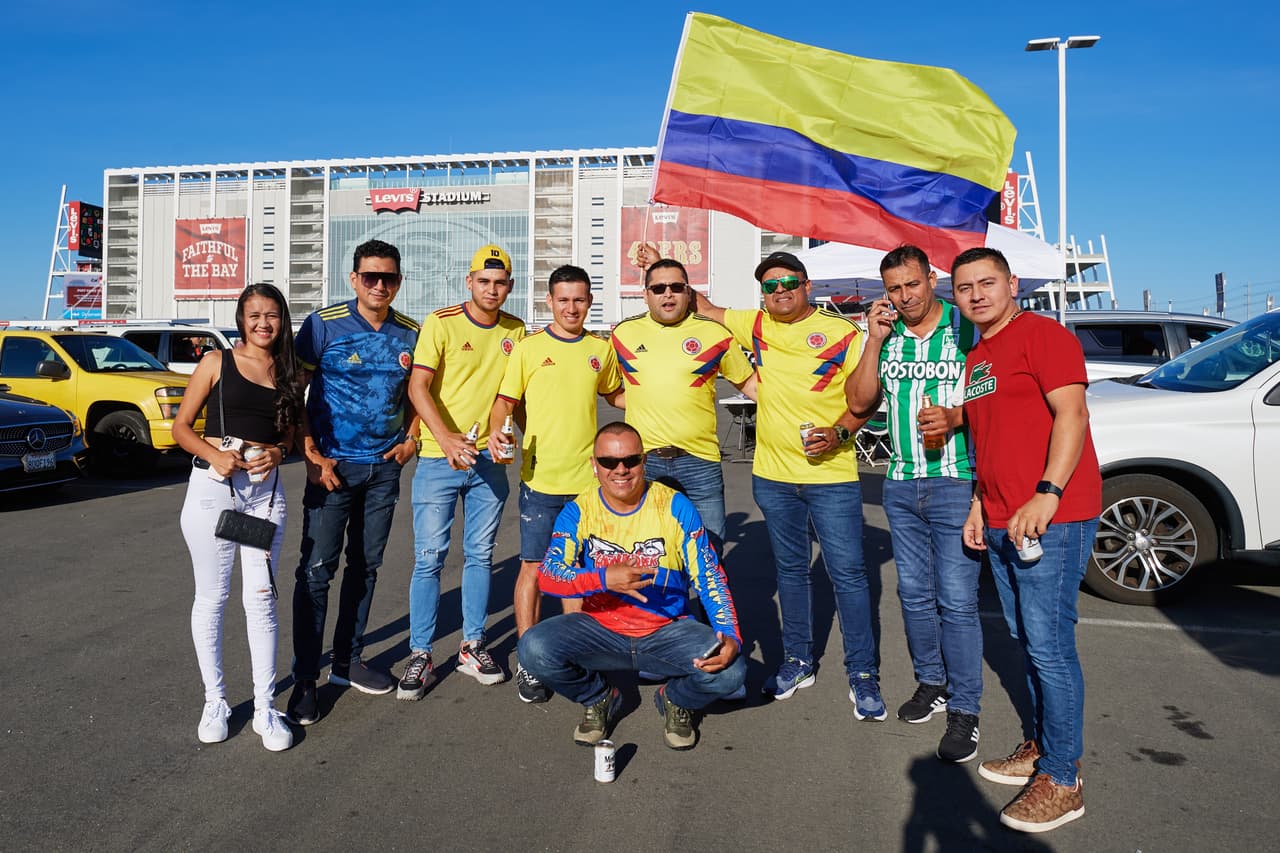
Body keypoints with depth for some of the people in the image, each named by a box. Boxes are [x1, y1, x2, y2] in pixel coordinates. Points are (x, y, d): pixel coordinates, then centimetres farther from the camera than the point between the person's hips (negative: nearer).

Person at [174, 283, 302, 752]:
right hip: (213, 485, -2)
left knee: (260, 599, 2)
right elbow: (181, 426, 3)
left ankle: (265, 708, 11)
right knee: (211, 597, 7)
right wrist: (214, 455, -15)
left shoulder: (288, 374, 11)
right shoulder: (217, 362, 3)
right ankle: (214, 702, 21)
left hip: (266, 489, 2)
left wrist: (278, 452, -4)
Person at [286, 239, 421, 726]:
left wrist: (411, 439, 3)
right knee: (316, 569, -4)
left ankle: (347, 662, 28)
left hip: (384, 467, 4)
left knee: (365, 567, 13)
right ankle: (305, 679, 7)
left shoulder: (410, 334, 5)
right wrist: (312, 456, -13)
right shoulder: (324, 325, -7)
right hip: (333, 464, -4)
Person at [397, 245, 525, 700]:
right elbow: (418, 387, -14)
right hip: (439, 458, -4)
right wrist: (445, 437, -27)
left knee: (480, 555, 12)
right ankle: (420, 655, 12)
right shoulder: (441, 323, -6)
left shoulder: (517, 331, 7)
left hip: (489, 459, 4)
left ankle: (472, 646, 25)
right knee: (429, 557, 0)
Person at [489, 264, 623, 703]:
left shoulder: (601, 349, 8)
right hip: (540, 478, -2)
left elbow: (616, 395, 23)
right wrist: (496, 430, -19)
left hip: (587, 479, 3)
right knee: (534, 567, 2)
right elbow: (505, 400, 0)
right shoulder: (529, 348, 0)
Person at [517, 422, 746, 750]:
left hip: (667, 631, -1)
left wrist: (730, 636, -24)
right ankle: (599, 698, 7)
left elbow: (710, 578, -8)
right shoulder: (579, 511, -5)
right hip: (600, 629, 1)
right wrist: (604, 578, -35)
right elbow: (547, 577, -18)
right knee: (534, 648, -27)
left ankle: (675, 700, 10)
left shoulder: (675, 507, -7)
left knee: (729, 671, -28)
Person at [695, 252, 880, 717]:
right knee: (790, 570, 15)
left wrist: (840, 432, -17)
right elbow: (704, 308, 19)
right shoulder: (756, 326, 8)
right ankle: (798, 661, 29)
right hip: (773, 474, 4)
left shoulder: (841, 331, -4)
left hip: (832, 475, -4)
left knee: (847, 573, -1)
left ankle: (862, 673, 12)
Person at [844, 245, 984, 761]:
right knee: (914, 594, 14)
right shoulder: (884, 334, 9)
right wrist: (875, 340, -6)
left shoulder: (967, 327, -4)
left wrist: (955, 417, -24)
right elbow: (859, 401, 2)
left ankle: (964, 710, 7)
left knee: (956, 599, -5)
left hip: (956, 483, -5)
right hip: (901, 486, 5)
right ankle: (931, 684, 31)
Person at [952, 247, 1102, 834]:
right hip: (1000, 524, 9)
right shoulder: (975, 358, 19)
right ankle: (1040, 746, 30)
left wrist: (1047, 494, -26)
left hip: (1050, 520, -9)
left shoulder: (1041, 334, -7)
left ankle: (1061, 781, 7)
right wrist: (979, 504, 18)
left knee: (1050, 647, -5)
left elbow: (1072, 414, -17)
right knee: (1026, 642, 16)